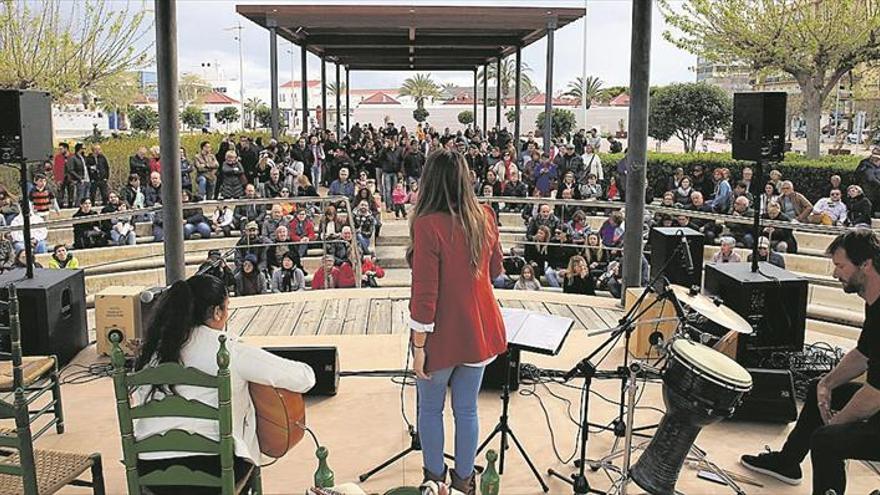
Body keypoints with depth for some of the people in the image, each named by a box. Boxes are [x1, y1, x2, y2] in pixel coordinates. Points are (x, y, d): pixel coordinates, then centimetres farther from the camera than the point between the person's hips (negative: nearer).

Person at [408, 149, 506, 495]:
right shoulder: (484, 217, -5)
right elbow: (496, 270, 11)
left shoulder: (428, 224, -21)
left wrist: (419, 346, -12)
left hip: (442, 336, -4)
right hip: (479, 332, 5)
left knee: (430, 409, 17)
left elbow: (424, 294, -20)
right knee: (467, 409, 18)